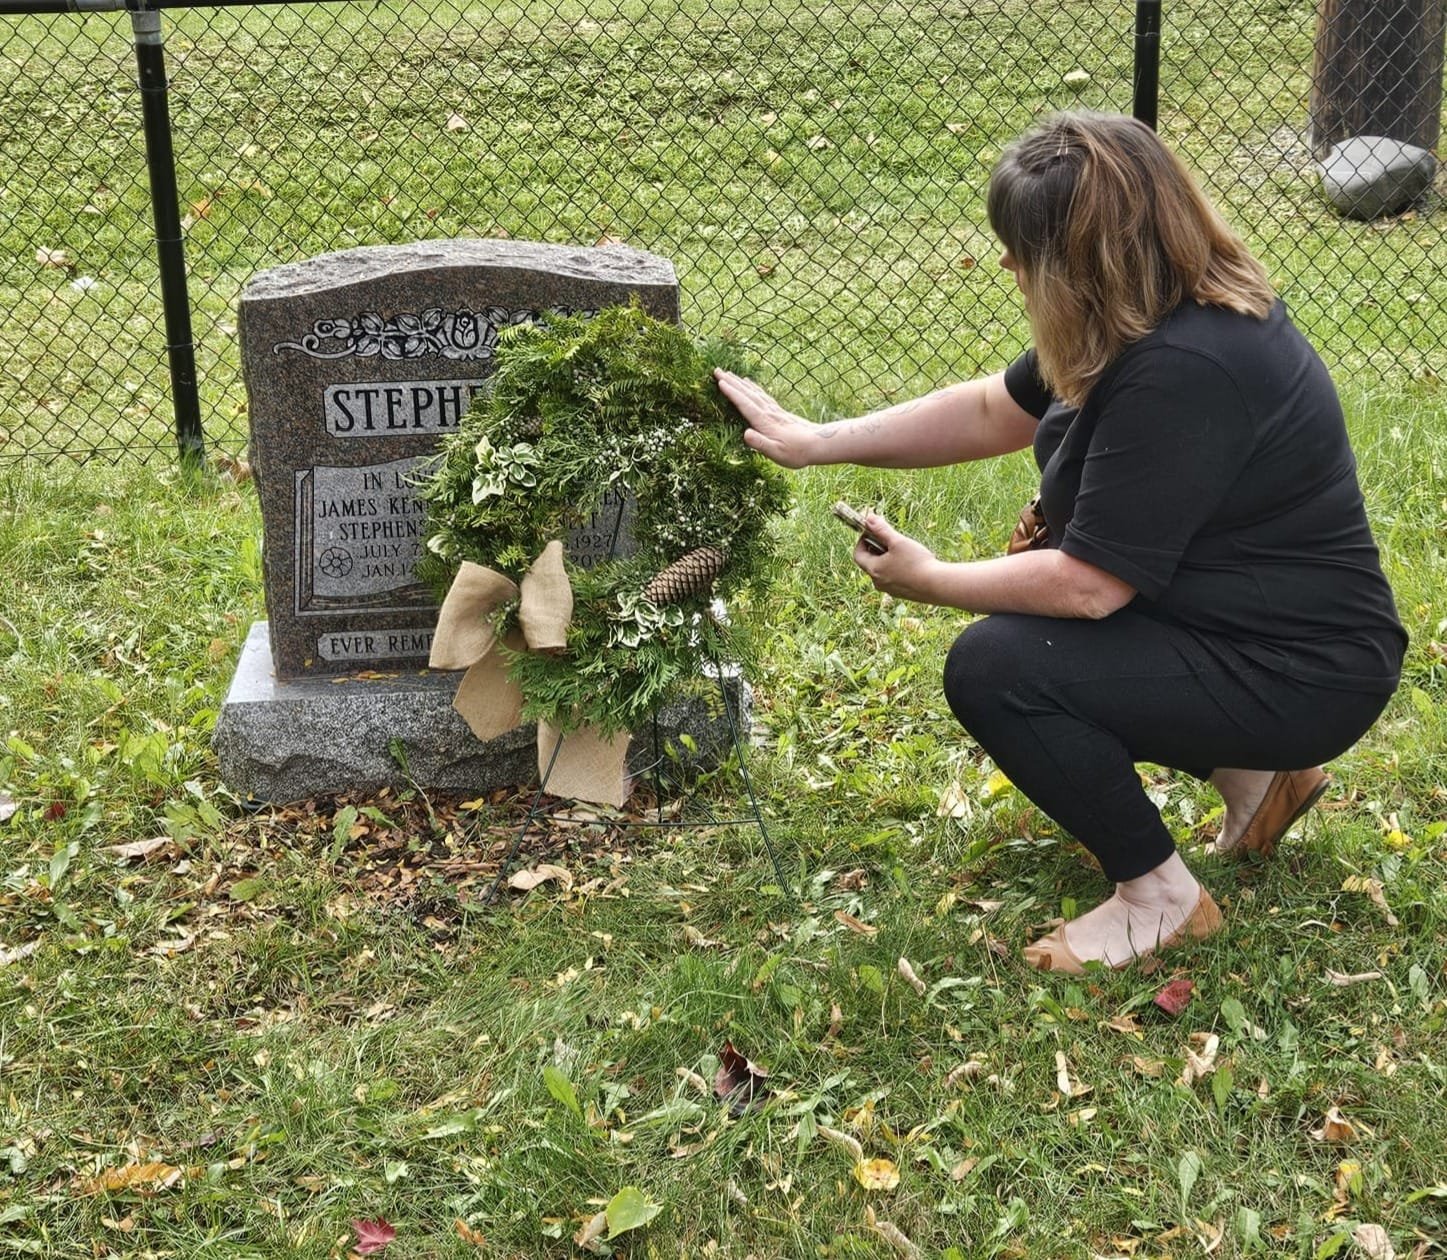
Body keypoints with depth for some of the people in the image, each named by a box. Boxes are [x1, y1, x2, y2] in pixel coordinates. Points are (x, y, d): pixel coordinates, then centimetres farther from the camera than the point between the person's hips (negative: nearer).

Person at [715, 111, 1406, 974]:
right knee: (1023, 602, 18)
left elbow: (1089, 586, -27)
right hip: (1229, 617, 10)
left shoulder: (1183, 372, -31)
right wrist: (820, 442, 8)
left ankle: (1161, 896, -1)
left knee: (994, 669, -19)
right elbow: (995, 412, 11)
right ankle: (1251, 776, 20)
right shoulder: (1153, 308, 0)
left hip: (1296, 675, -10)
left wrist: (929, 581, -10)